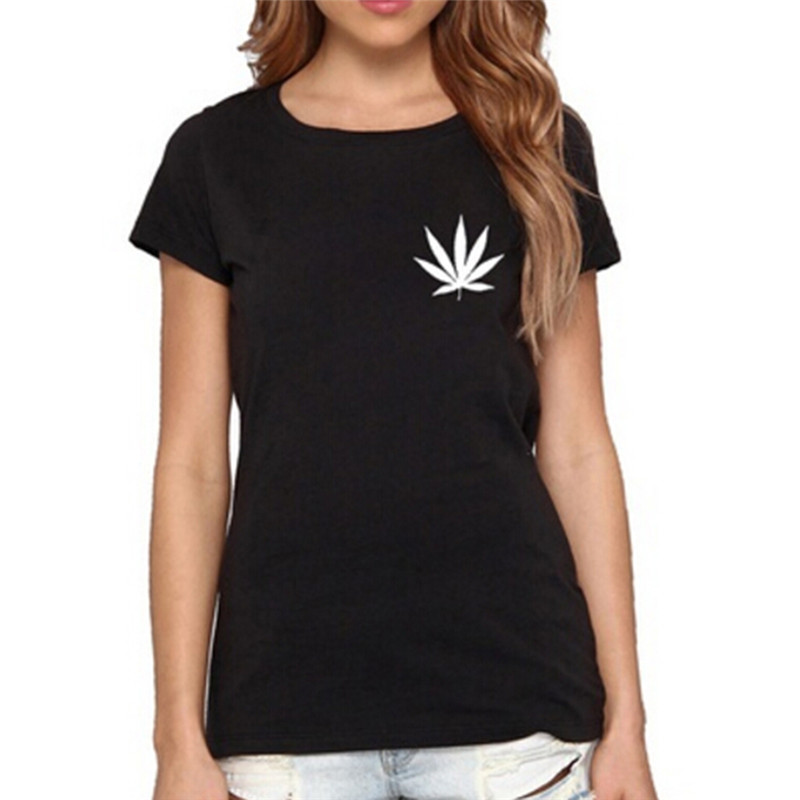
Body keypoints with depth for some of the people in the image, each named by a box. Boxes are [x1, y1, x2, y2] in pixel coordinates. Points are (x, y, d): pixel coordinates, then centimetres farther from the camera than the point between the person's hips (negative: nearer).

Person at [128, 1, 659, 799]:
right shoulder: (218, 155, 4)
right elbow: (192, 464, 2)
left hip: (513, 697, 0)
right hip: (286, 704, 0)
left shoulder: (541, 144, 6)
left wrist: (625, 719, 2)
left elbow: (577, 449, 5)